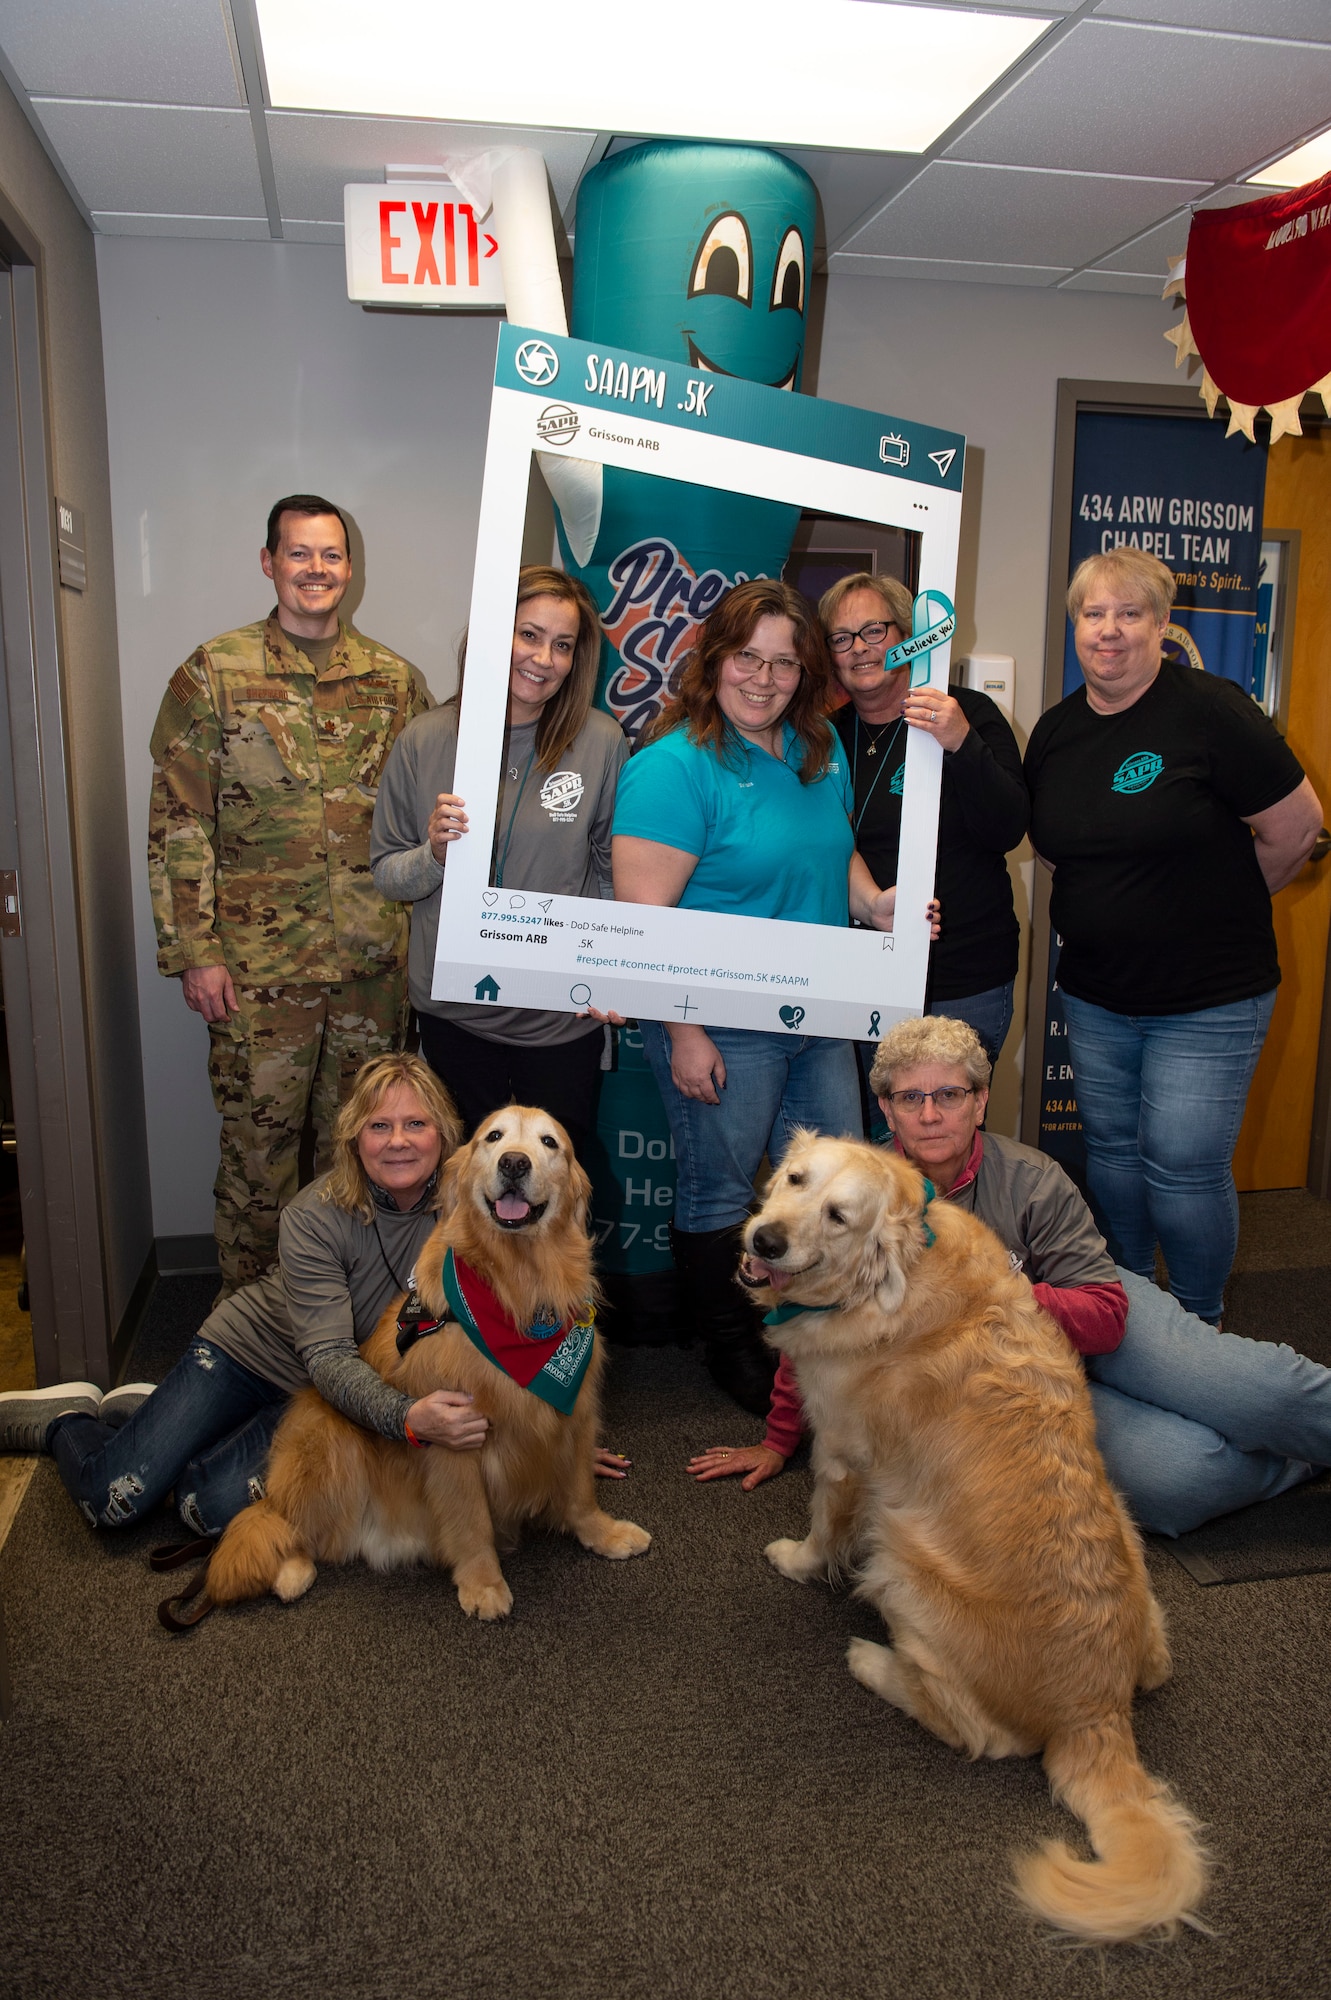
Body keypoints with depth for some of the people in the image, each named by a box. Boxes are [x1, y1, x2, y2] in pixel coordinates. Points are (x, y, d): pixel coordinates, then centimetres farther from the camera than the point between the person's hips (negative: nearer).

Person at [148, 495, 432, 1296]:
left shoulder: (393, 679, 8)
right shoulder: (215, 674, -1)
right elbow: (178, 825, -3)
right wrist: (194, 951, -9)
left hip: (376, 960, 3)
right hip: (259, 963, -3)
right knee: (259, 1145, 5)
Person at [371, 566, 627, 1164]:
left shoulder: (602, 742, -6)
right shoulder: (424, 742, -4)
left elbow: (616, 874, 4)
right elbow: (385, 876, 2)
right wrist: (435, 854, -18)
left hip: (564, 1018, -1)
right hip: (455, 1011, 1)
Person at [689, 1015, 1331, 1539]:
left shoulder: (1031, 1181, -16)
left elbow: (1107, 1316, -19)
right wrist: (778, 1441, 4)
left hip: (1089, 1325, 0)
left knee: (1266, 1394, -19)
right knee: (1178, 1481, -21)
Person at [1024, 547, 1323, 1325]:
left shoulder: (1209, 710, -14)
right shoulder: (1055, 731, 5)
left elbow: (1295, 828, -9)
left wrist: (1221, 909, 2)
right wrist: (1117, 905, 8)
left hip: (1209, 998, -5)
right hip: (1096, 995, 6)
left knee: (1183, 1167, -3)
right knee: (1113, 1151, 15)